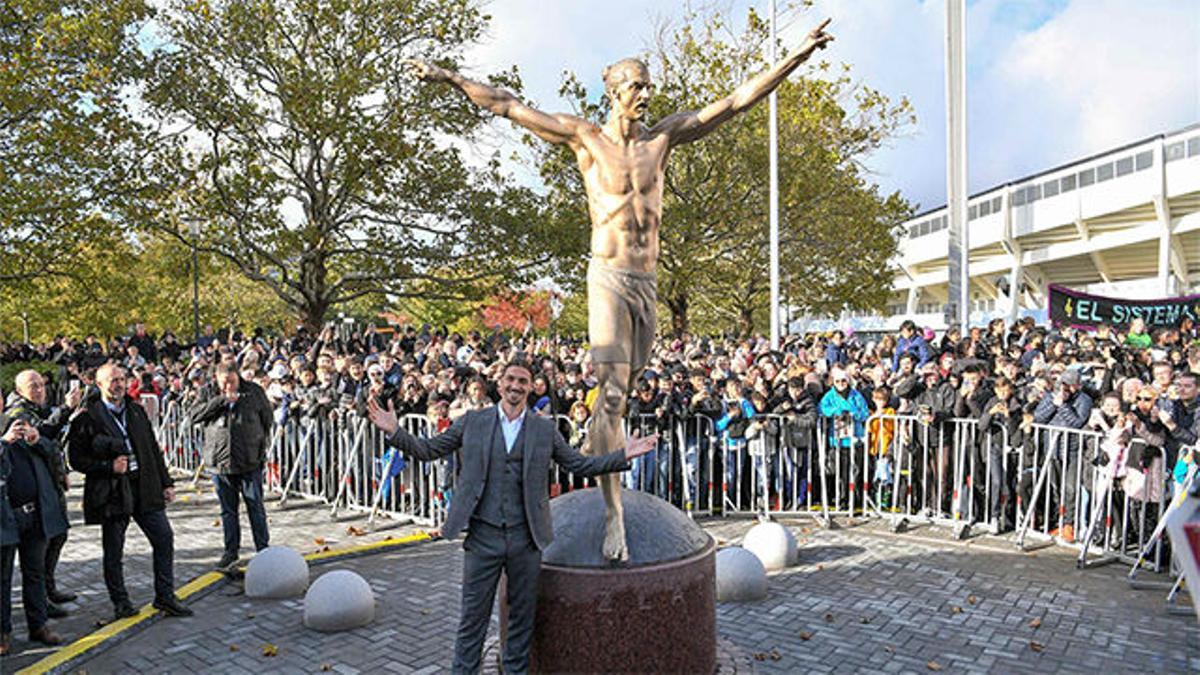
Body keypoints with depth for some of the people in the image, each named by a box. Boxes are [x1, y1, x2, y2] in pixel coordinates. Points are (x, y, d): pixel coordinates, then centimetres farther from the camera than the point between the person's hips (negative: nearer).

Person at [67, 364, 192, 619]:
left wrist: (166, 483, 11)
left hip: (145, 487, 4)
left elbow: (153, 449, 14)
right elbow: (77, 460, -5)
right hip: (112, 493, -4)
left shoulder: (136, 411, 11)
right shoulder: (88, 418, -5)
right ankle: (120, 602, 23)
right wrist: (109, 467, -17)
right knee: (113, 552, 7)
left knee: (164, 538, 2)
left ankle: (165, 596, 12)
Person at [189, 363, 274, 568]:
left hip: (250, 462, -1)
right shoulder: (211, 396, 4)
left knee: (256, 508, 5)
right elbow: (195, 415, -11)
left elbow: (267, 419, 9)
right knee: (228, 510, 12)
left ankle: (263, 550, 14)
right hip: (219, 462, 2)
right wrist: (221, 400, -18)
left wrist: (262, 447, 5)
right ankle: (231, 551, 23)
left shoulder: (254, 392, 1)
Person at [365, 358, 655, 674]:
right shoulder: (472, 421, 2)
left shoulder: (545, 429, 5)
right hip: (482, 535, -1)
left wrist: (623, 455, -3)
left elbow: (579, 464, 8)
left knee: (523, 617, 13)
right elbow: (428, 450, 5)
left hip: (525, 539, 1)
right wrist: (394, 431, -9)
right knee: (473, 616, 8)